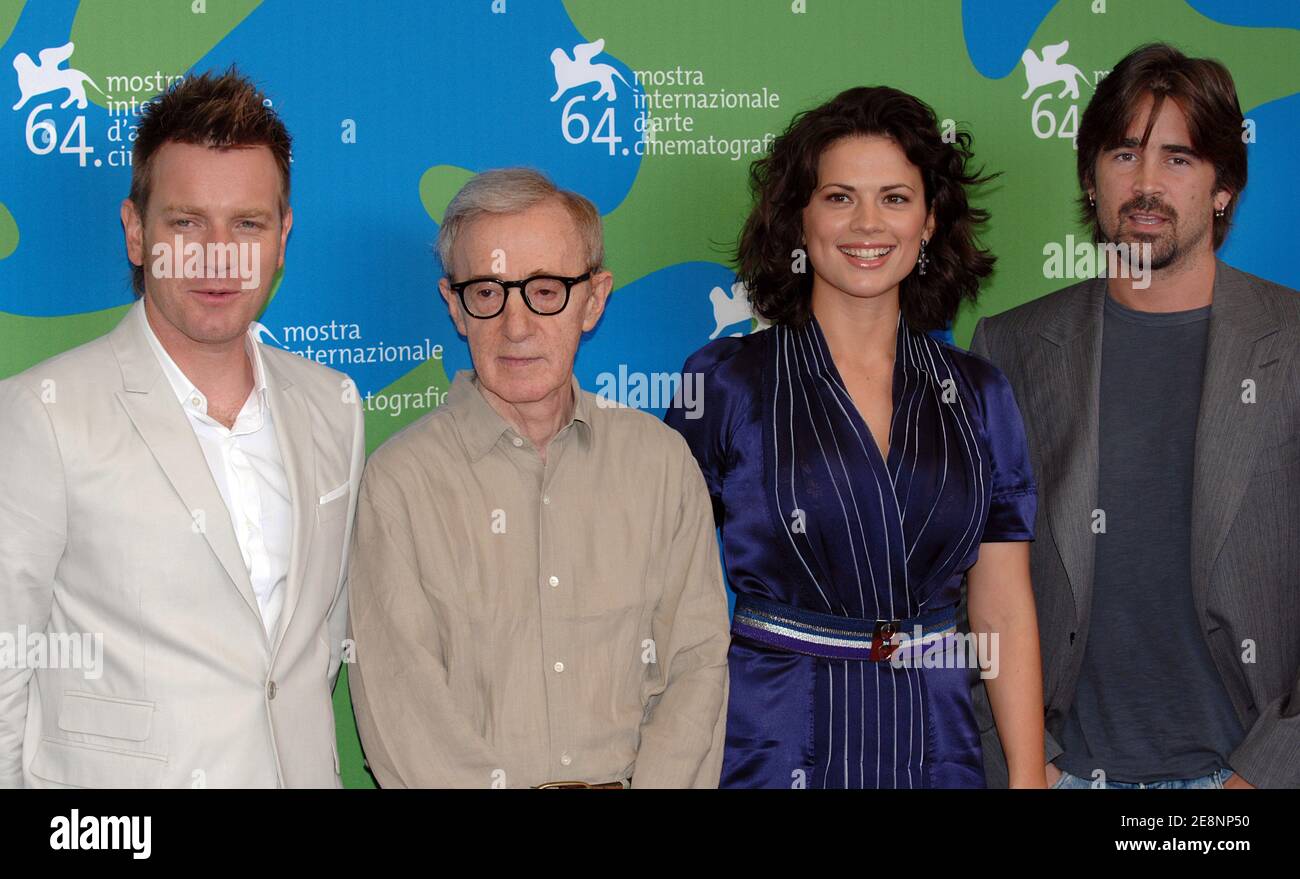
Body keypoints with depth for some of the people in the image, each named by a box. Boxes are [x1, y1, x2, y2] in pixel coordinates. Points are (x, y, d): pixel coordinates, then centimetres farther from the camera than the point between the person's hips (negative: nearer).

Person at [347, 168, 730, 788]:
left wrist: (658, 780, -5)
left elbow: (697, 663, 9)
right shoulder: (398, 482, 0)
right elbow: (402, 719, -4)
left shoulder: (661, 461, 11)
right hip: (477, 782, -3)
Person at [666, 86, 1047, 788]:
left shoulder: (977, 395, 4)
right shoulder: (724, 382, -4)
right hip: (770, 745, -2)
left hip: (933, 748, 3)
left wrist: (1029, 777, -2)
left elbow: (1004, 610, 4)